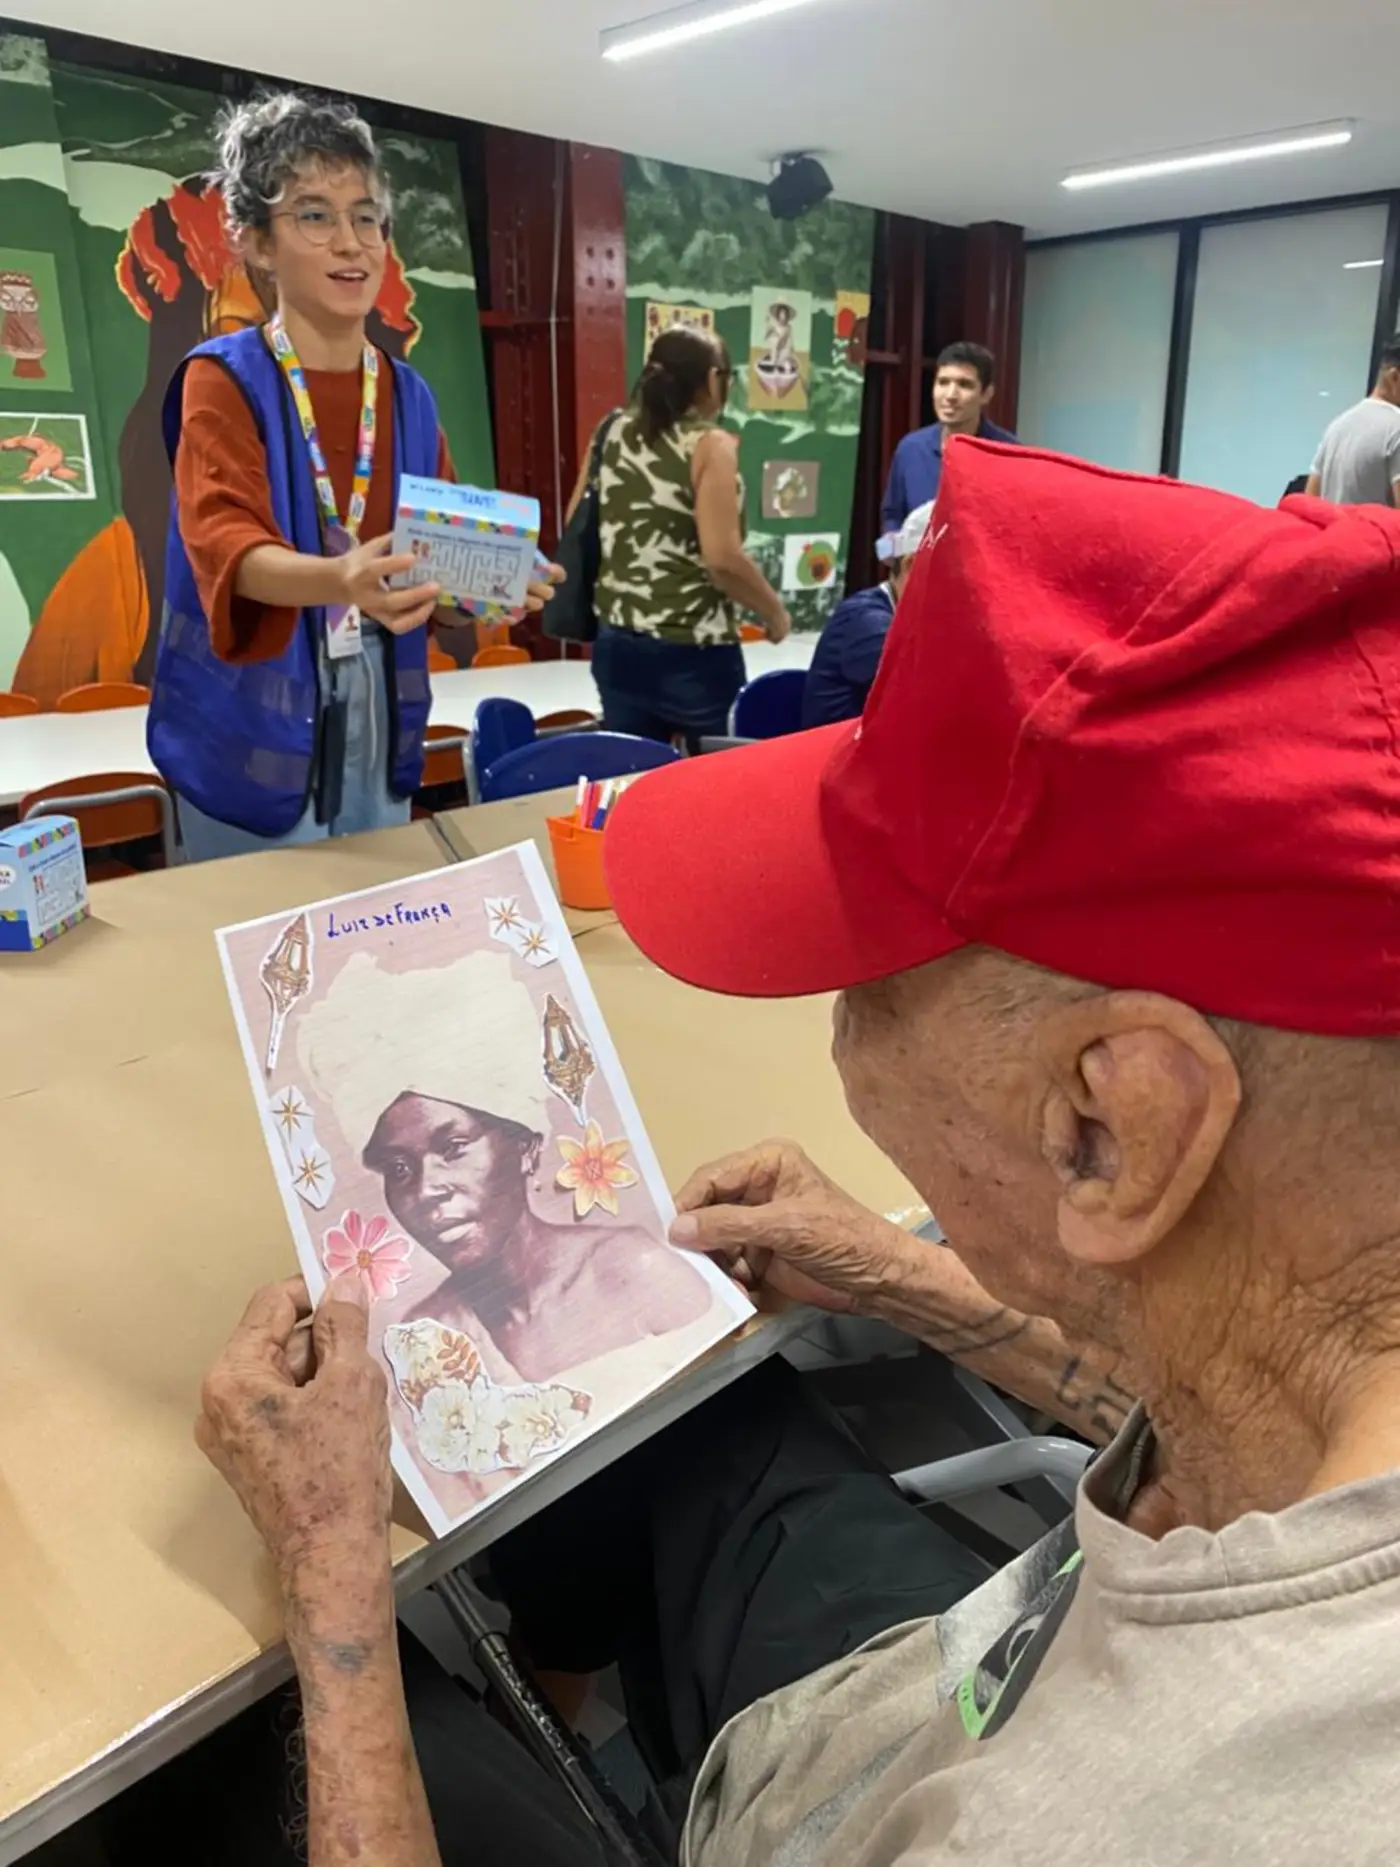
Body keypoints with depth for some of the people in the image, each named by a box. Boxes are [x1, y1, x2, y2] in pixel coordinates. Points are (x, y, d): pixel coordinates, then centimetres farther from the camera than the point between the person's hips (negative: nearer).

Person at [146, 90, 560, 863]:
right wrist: (338, 580, -43)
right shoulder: (222, 379, -7)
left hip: (378, 732, 5)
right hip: (253, 739, -4)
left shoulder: (409, 395, 8)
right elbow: (223, 545, -22)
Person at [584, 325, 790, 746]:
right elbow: (722, 559, -18)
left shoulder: (615, 434, 8)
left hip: (618, 645, 6)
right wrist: (775, 612, -4)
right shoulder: (709, 444, -9)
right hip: (693, 653, -6)